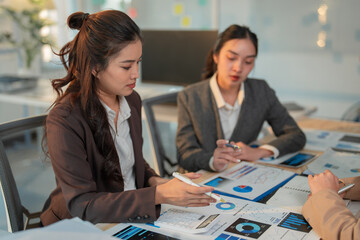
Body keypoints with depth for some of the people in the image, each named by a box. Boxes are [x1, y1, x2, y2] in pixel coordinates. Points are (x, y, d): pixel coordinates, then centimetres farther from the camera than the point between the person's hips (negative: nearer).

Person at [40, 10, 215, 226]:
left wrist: (154, 181, -5)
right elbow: (81, 205, -23)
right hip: (78, 230, -6)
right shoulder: (64, 120, -21)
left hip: (129, 219, 6)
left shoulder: (131, 100, 1)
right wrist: (158, 195, -29)